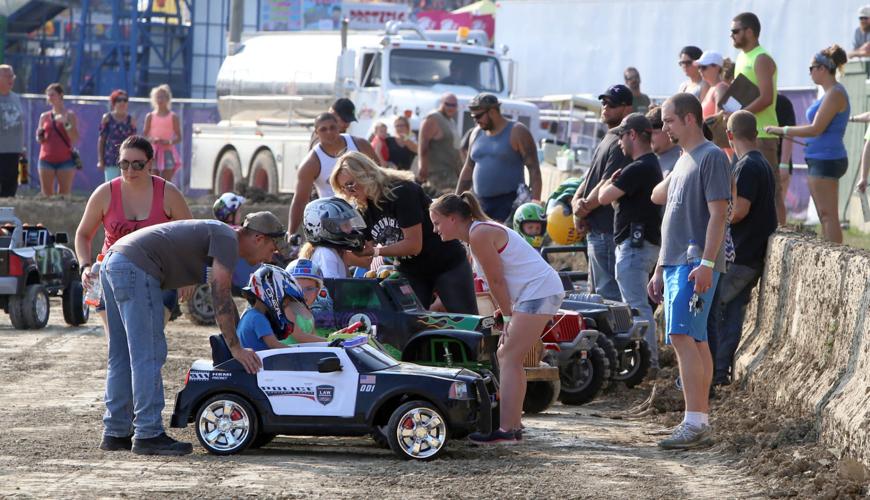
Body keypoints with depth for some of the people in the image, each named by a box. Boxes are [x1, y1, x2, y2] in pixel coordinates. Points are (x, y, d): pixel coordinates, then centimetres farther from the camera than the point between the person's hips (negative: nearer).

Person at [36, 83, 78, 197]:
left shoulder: (69, 115, 3)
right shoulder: (44, 116, 12)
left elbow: (75, 138, -5)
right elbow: (39, 140, 17)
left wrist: (65, 123, -17)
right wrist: (40, 135, -6)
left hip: (65, 159, -3)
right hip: (46, 160, 3)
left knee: (64, 195, -4)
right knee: (47, 195, -1)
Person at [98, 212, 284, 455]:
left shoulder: (218, 235, 26)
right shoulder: (227, 239, -4)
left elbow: (226, 301, 36)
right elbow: (220, 298, -9)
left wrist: (243, 343, 39)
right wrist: (235, 348, -5)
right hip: (136, 269, -10)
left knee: (122, 357, 13)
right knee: (149, 355, -8)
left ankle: (116, 434, 17)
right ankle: (149, 435, -8)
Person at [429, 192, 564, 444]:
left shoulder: (479, 234, -14)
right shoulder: (479, 231, 16)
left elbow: (496, 281, -12)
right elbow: (496, 280, 16)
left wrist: (507, 316, -4)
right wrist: (505, 311, 8)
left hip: (539, 290, -10)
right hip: (541, 290, 10)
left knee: (508, 357, -12)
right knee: (507, 356, 15)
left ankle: (506, 430, -17)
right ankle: (514, 425, 19)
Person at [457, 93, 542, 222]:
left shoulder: (517, 132, -3)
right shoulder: (477, 134, 15)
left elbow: (534, 169, -8)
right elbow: (468, 169, 23)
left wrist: (535, 201, -17)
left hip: (509, 203, -6)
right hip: (481, 203, 6)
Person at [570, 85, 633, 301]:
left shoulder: (621, 143, -15)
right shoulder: (608, 139, 19)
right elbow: (591, 178, 19)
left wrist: (583, 209, -7)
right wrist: (576, 201, -1)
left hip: (607, 232, -11)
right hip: (595, 230, 11)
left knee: (608, 293, -10)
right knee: (599, 290, 17)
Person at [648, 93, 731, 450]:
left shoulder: (711, 157, -8)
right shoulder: (683, 161, 21)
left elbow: (718, 213, -15)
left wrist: (707, 263, -23)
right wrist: (660, 270, 24)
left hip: (695, 264, -9)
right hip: (675, 263, 9)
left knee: (682, 337, -17)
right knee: (694, 341, 8)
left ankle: (695, 422, -21)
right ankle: (701, 423, 9)